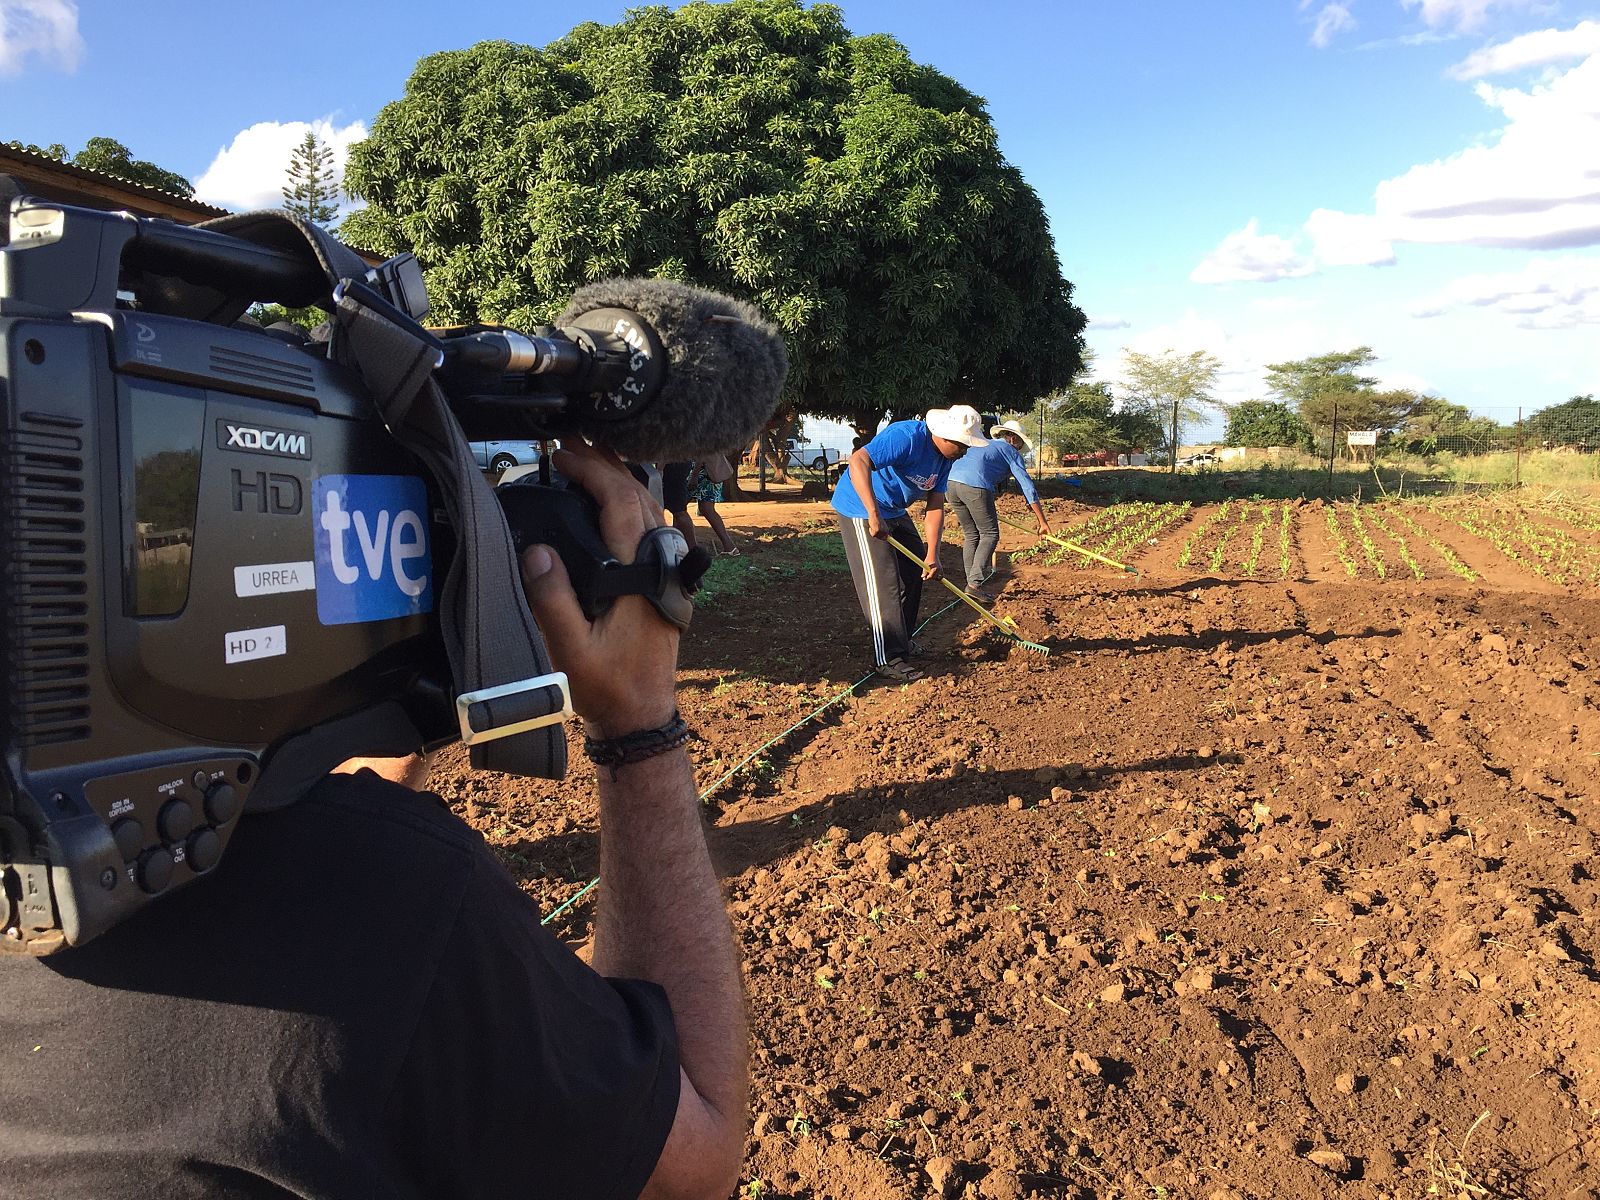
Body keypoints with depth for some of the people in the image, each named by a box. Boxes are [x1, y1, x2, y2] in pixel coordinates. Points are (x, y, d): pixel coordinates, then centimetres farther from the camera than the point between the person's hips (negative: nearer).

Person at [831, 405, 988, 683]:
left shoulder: (944, 457, -1)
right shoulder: (907, 437, -30)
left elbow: (935, 506, -2)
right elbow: (859, 461, -41)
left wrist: (932, 555, -12)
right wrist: (874, 514, -47)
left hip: (894, 511, 10)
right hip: (861, 507, -10)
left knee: (913, 573, 14)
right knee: (882, 583, -11)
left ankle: (902, 641, 28)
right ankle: (889, 659, -6)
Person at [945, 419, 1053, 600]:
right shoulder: (1011, 452, 15)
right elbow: (1028, 488, 9)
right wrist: (1042, 521, 10)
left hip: (952, 482, 7)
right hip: (976, 486, -7)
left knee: (970, 535, 18)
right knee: (989, 535, 5)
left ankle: (972, 581, 18)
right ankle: (974, 583, -5)